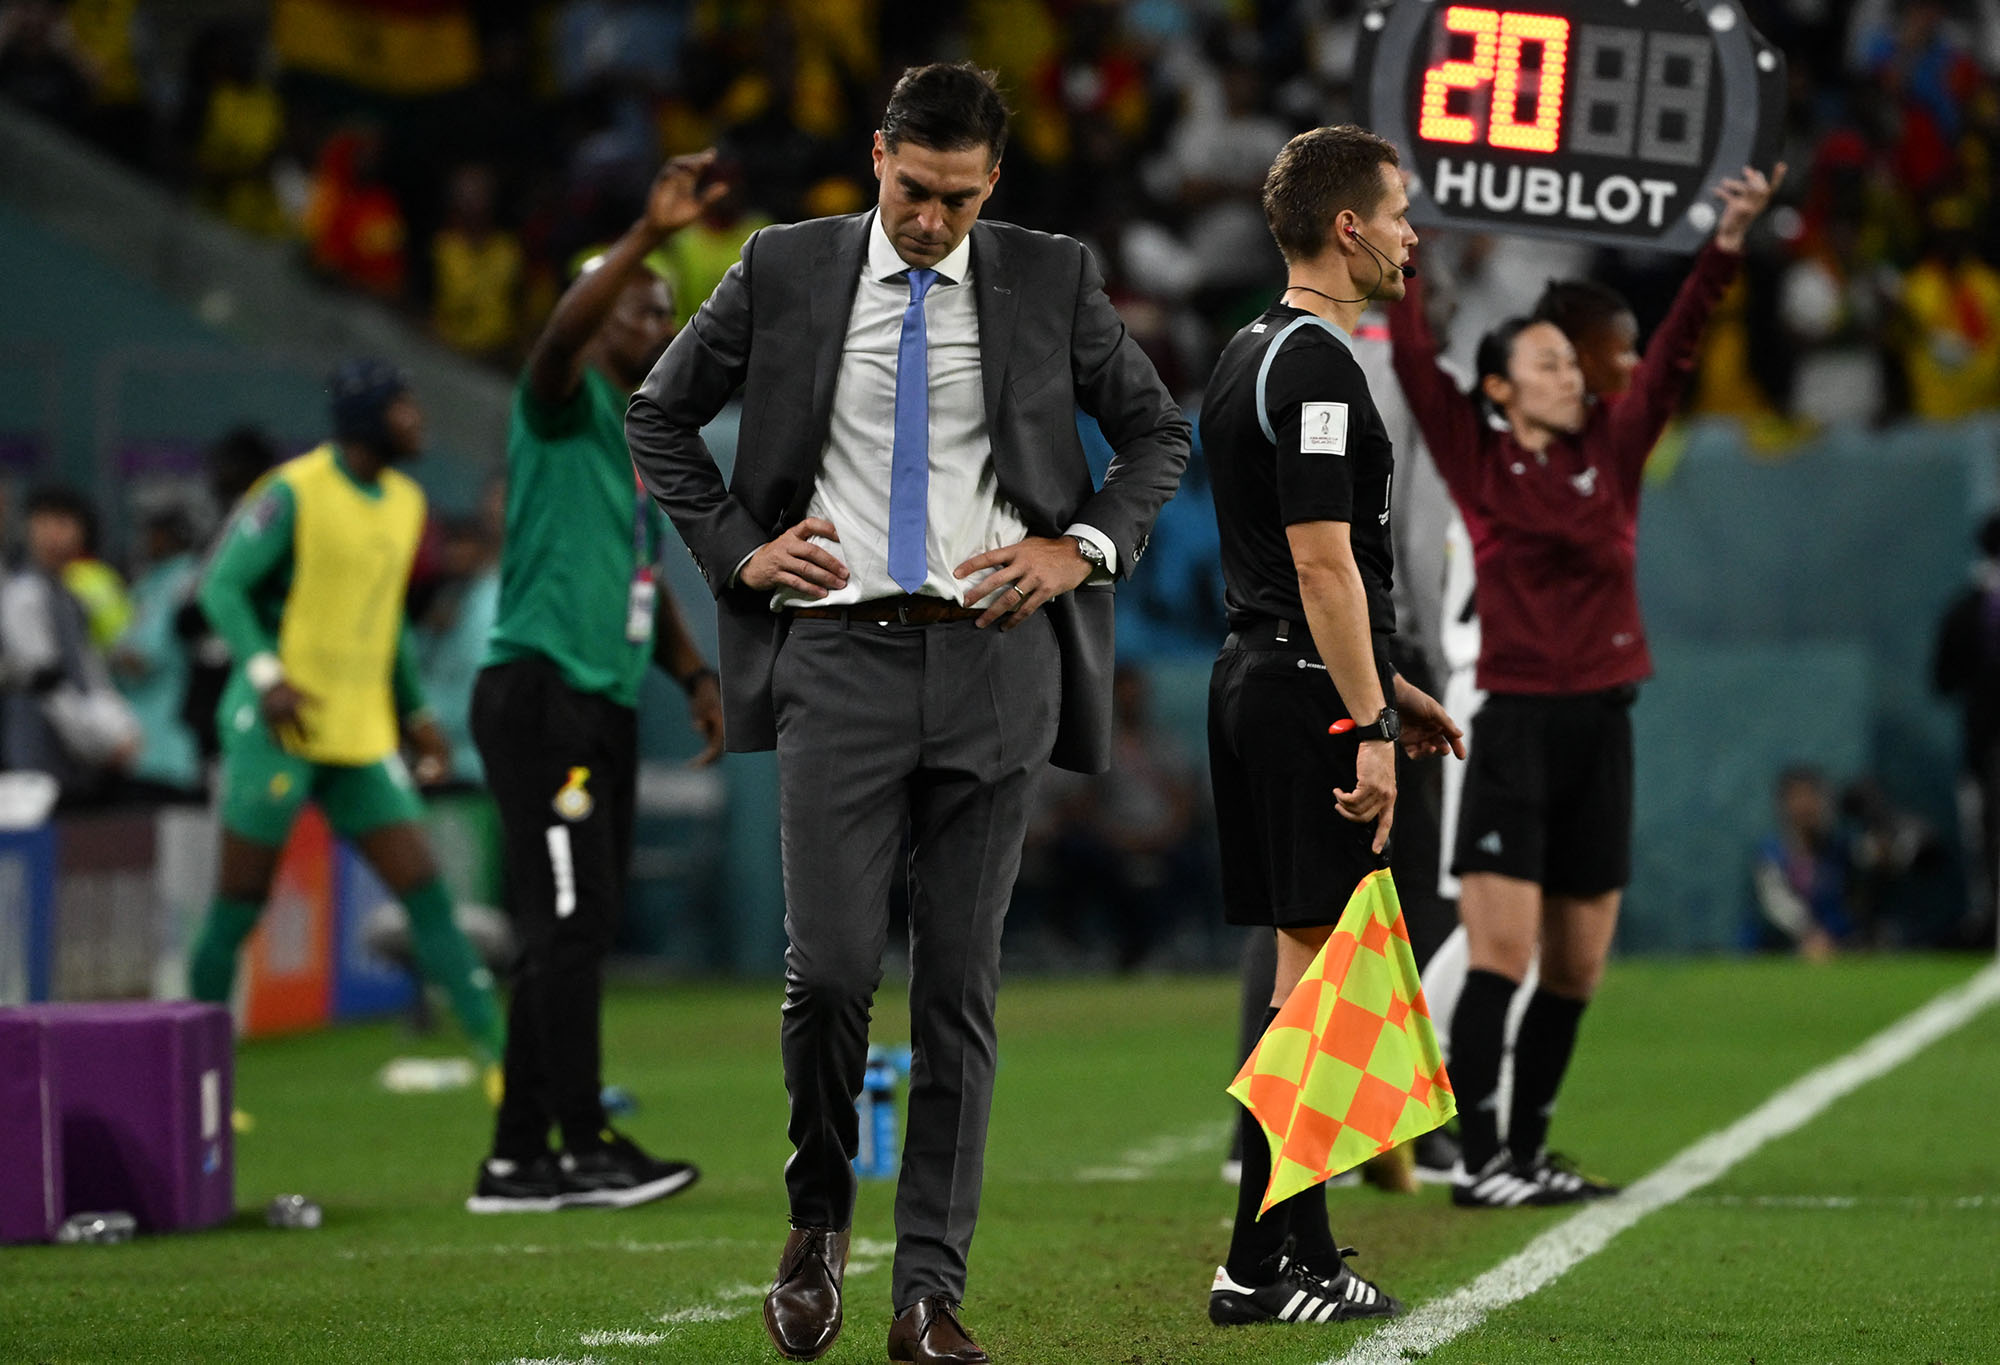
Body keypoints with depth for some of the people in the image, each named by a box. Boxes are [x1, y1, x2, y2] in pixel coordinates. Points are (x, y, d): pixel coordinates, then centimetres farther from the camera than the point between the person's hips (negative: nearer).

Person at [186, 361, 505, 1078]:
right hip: (280, 727, -6)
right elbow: (222, 586, -13)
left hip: (362, 736, 6)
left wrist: (415, 713, 22)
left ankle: (500, 1058, -4)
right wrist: (264, 672, -27)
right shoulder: (295, 492, -10)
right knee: (238, 904, -1)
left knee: (426, 891, -2)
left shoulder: (404, 501, 13)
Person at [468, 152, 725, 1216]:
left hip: (604, 707, 10)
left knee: (573, 933, 9)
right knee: (569, 921, -12)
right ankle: (584, 1146, -11)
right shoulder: (567, 404, -5)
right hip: (540, 696, -10)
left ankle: (517, 1159, 12)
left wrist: (696, 675, 19)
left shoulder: (641, 438, 22)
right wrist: (649, 235, -39)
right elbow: (560, 336, -30)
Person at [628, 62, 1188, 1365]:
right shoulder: (785, 271, 4)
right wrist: (736, 547, 4)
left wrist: (1084, 548, 1)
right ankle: (819, 1218, 16)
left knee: (961, 986, 1)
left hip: (994, 660, 1)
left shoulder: (1051, 280, 5)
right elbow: (662, 414, 15)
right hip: (840, 654, -1)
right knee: (831, 966, -10)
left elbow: (1160, 434, 15)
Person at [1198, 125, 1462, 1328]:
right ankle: (1279, 1264, -8)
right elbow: (1322, 562, -21)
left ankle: (1279, 1254, 14)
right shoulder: (1317, 365, -15)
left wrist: (1390, 687, 27)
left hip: (1259, 681, 10)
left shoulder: (1254, 355, 17)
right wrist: (1369, 729, -21)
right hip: (1312, 695, -10)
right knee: (1319, 967, -8)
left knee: (1309, 963, 12)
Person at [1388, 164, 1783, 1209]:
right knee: (1501, 953, -12)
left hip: (1603, 728, 5)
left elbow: (1674, 350, 5)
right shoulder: (1478, 462, 1)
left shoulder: (1611, 452, 9)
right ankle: (1477, 1161, -12)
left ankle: (1528, 1155, 18)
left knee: (1575, 969, 8)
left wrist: (1728, 243, -4)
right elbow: (1413, 357, -5)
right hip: (1516, 723, -5)